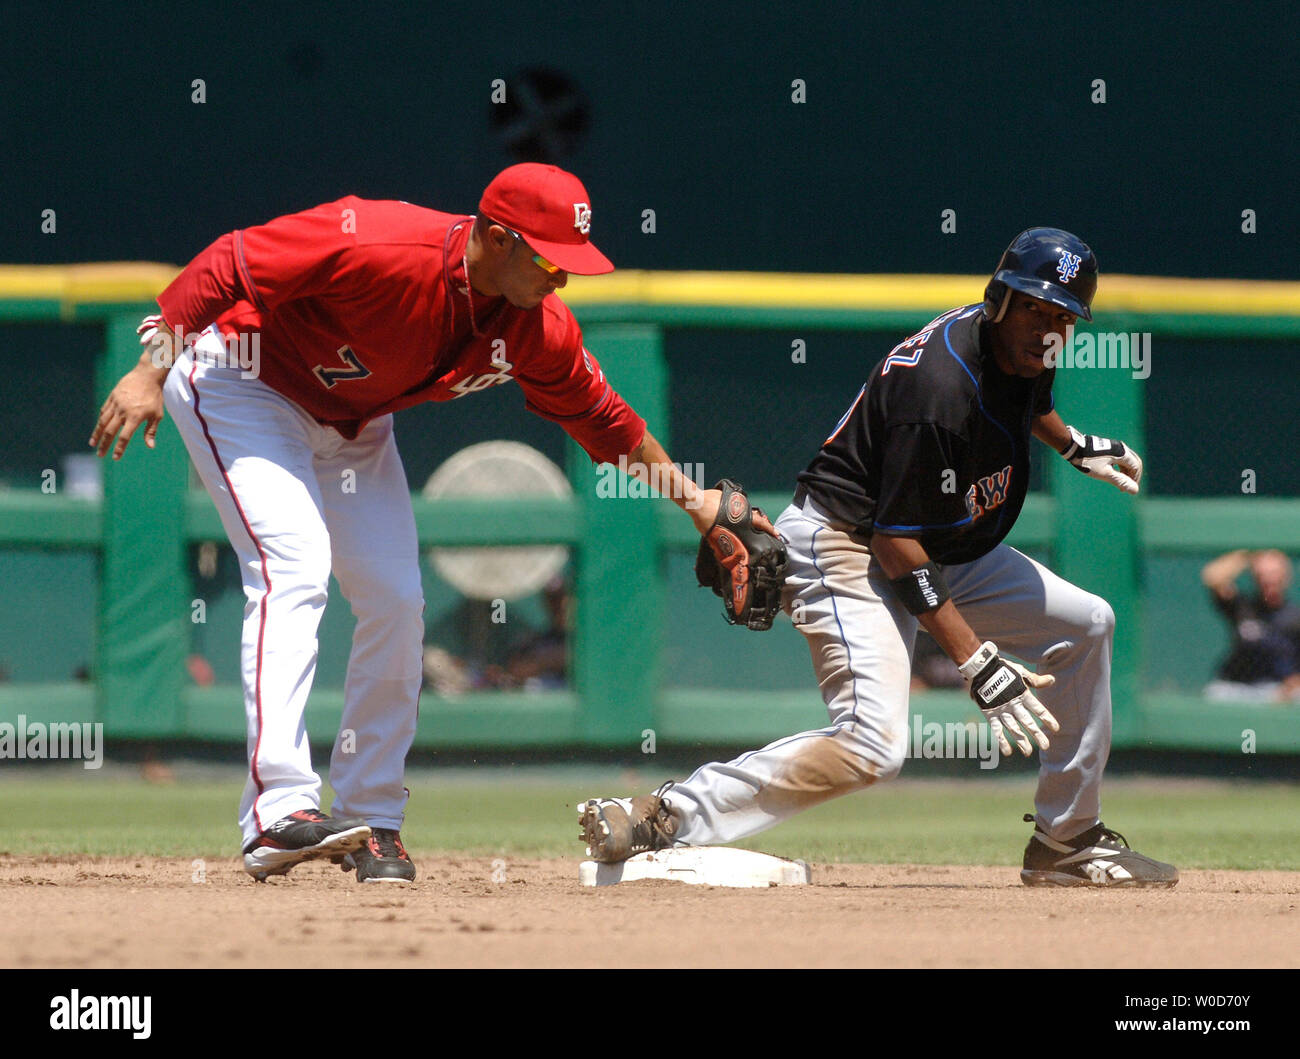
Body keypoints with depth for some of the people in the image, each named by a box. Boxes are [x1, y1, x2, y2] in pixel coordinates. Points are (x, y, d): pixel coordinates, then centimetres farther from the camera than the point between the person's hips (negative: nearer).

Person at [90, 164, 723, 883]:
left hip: (351, 422, 8)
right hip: (241, 385, -8)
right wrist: (152, 369, -33)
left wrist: (691, 498, 5)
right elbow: (231, 263, -33)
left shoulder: (537, 330, -14)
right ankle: (277, 810, -32)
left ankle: (371, 820, 13)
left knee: (396, 603, 2)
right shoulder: (378, 248, -37)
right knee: (295, 567, -24)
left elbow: (600, 415, 4)